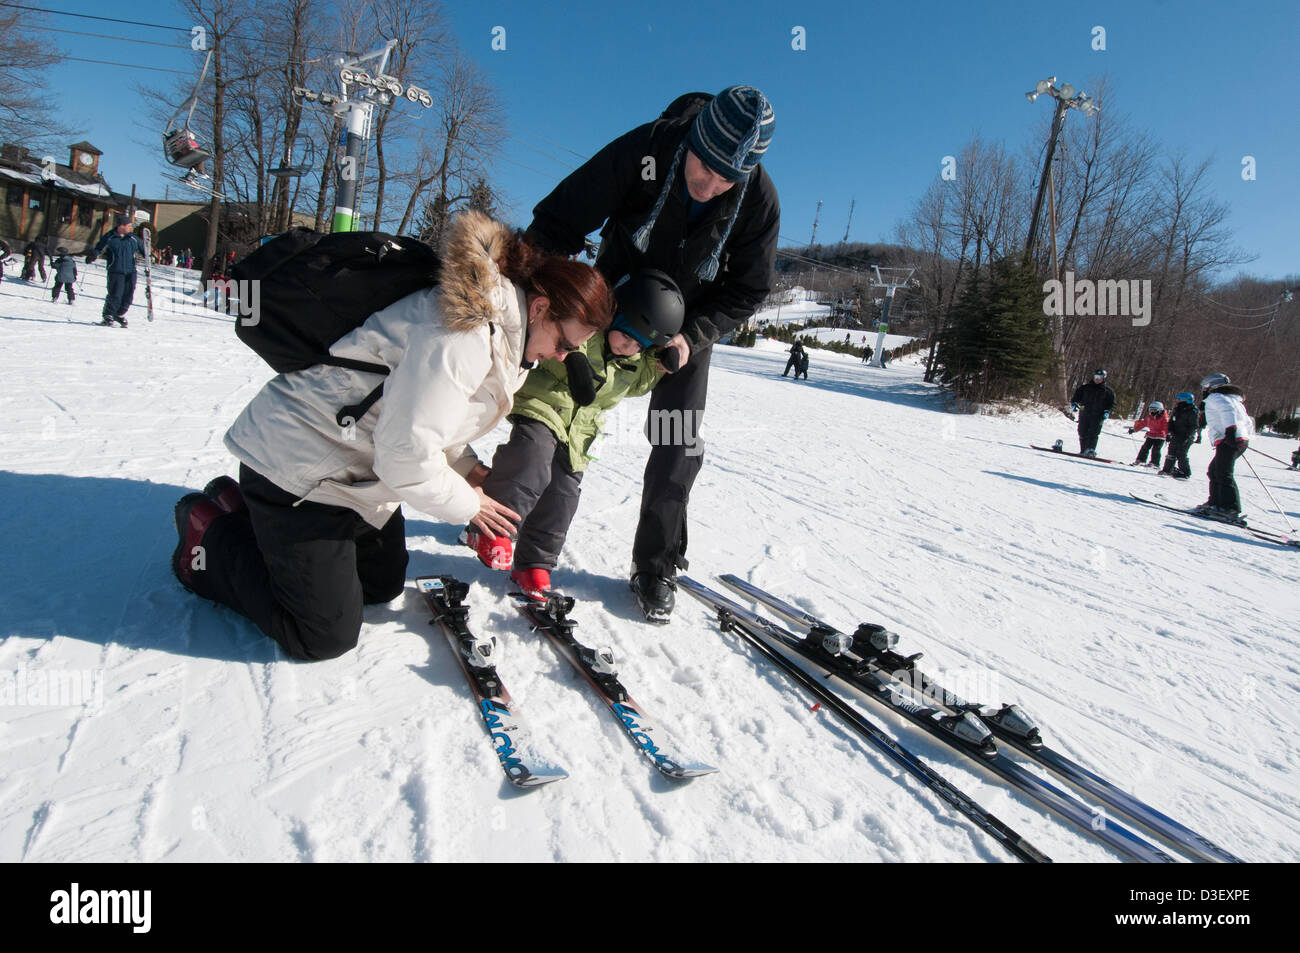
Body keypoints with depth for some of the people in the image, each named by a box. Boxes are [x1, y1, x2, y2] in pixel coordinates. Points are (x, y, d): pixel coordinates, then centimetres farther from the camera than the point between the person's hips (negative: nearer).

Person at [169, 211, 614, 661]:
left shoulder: (498, 327, 3)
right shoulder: (463, 334, -30)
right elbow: (406, 455, -30)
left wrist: (466, 467, -1)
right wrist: (467, 505, -13)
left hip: (360, 463, 10)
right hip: (299, 463, -10)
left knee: (384, 585, 21)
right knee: (326, 636, -5)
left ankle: (245, 509, 26)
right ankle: (212, 536, 13)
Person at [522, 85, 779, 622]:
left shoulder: (758, 201, -23)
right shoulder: (642, 152, -29)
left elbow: (747, 292, -12)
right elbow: (557, 222, -23)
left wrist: (692, 336, -27)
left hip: (688, 327, 1)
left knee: (679, 443, -6)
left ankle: (656, 567, 10)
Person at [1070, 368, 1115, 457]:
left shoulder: (1108, 391, 10)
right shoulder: (1084, 388, 12)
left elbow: (1112, 404, 12)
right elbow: (1076, 397, 15)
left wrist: (1107, 411, -5)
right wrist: (1073, 404, -5)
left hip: (1098, 416, -2)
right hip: (1084, 415, 2)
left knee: (1093, 433, -17)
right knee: (1082, 434, 1)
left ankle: (1091, 450, -25)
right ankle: (1083, 451, 11)